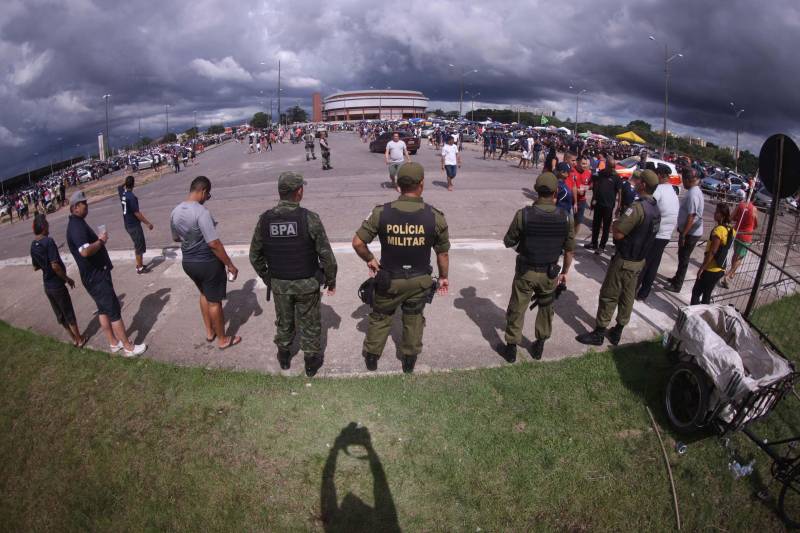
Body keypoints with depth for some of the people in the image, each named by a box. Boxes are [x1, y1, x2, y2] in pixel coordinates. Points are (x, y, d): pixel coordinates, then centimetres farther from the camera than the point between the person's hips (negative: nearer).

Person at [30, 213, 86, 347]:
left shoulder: (33, 246, 3)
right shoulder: (48, 241, -21)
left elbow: (35, 267, 14)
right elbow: (55, 266, -26)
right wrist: (67, 279, -14)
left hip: (47, 286, 7)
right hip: (57, 285, -7)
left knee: (60, 315, 16)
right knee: (69, 314, 7)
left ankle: (74, 339, 29)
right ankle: (79, 340, 19)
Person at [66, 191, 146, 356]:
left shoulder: (77, 223, 12)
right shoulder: (76, 226, -21)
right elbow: (85, 251, -35)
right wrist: (101, 241, -21)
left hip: (95, 274, 11)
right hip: (96, 277, -11)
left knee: (103, 310, 17)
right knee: (114, 311, -4)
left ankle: (113, 343, 28)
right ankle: (128, 347, 4)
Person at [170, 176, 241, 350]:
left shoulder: (175, 212, -1)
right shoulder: (201, 211, -25)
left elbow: (175, 238, 14)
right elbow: (214, 244, -26)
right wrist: (230, 265, -18)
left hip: (188, 262, 7)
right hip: (208, 263, -7)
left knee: (204, 294, 28)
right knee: (214, 302, 8)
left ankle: (209, 332, 41)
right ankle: (222, 340, 25)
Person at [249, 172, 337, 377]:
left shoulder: (265, 219, -8)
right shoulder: (309, 218, -19)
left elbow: (255, 256, 1)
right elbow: (326, 254, -14)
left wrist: (267, 278, 15)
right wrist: (331, 280, 0)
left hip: (279, 284, 3)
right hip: (307, 283, -3)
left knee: (283, 323, 23)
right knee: (309, 325, 15)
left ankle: (284, 358, 42)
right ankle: (312, 362, 31)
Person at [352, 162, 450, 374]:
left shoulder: (381, 212, -16)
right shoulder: (435, 216, -16)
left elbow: (358, 242, -13)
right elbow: (443, 253, -5)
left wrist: (370, 260, 6)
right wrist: (443, 277, 11)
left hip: (389, 279, 0)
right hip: (419, 280, 0)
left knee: (380, 317, 22)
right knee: (413, 318, 23)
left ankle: (371, 358, 38)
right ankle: (409, 360, 39)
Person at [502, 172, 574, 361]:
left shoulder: (523, 215, -20)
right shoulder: (566, 217, -13)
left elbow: (508, 242, -7)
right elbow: (569, 250, -3)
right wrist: (565, 272, 11)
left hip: (525, 272, -2)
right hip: (550, 273, 2)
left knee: (516, 310, 14)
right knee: (546, 309, 23)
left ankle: (511, 348, 25)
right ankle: (539, 347, 36)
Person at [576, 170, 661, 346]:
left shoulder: (638, 207, -25)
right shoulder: (655, 209, 5)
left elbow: (618, 233, -27)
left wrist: (614, 224, -7)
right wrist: (622, 224, 7)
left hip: (624, 260, -9)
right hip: (640, 260, 9)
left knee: (608, 296, 1)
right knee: (627, 296, 15)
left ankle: (598, 333, 10)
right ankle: (617, 332, 27)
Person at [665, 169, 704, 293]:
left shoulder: (692, 194, -24)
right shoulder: (695, 191, 8)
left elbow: (691, 217, -26)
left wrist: (683, 235, -22)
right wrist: (681, 229, 22)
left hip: (690, 233, -9)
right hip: (691, 231, 9)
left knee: (684, 259, 0)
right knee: (682, 257, 21)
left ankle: (677, 285, 9)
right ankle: (677, 278, 35)